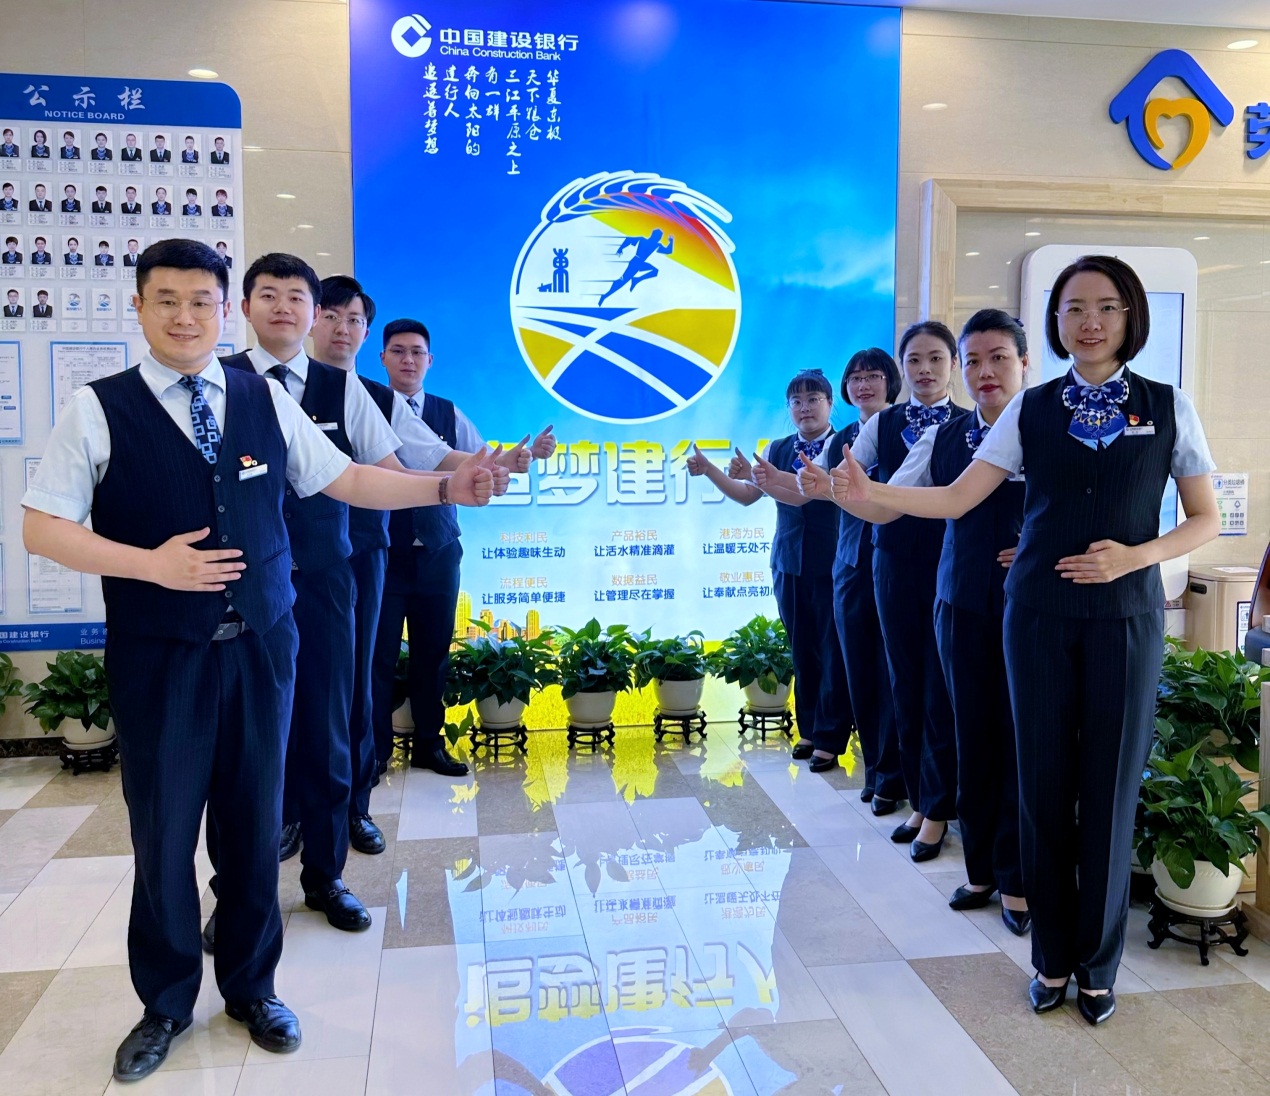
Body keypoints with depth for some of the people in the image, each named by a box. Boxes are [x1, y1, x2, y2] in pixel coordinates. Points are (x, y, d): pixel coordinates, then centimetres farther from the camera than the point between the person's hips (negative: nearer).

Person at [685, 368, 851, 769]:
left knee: (832, 652, 3)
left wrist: (762, 478, -32)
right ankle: (809, 729, 25)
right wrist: (708, 469, -1)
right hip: (789, 563, 5)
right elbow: (747, 495, 10)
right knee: (801, 650, 12)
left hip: (831, 565, -5)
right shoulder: (779, 448, 9)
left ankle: (829, 738, 13)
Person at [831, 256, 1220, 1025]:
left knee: (1110, 787, 5)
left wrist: (1136, 555, -12)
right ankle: (1053, 955, 24)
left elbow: (1207, 519, 6)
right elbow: (957, 498, -5)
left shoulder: (1168, 407, 3)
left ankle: (1098, 962, 24)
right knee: (1045, 783, 6)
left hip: (1125, 617, 0)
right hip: (1039, 614, 1)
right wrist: (872, 492, -21)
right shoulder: (1030, 409, 4)